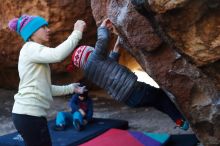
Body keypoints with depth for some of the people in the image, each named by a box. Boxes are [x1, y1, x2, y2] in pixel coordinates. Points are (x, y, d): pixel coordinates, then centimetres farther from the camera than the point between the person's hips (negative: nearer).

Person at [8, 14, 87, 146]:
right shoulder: (30, 48, -8)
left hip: (28, 113, 10)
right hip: (29, 114, -10)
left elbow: (44, 88, 19)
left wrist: (71, 88, 19)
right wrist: (77, 32, -20)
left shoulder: (34, 52, 20)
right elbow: (58, 55, -28)